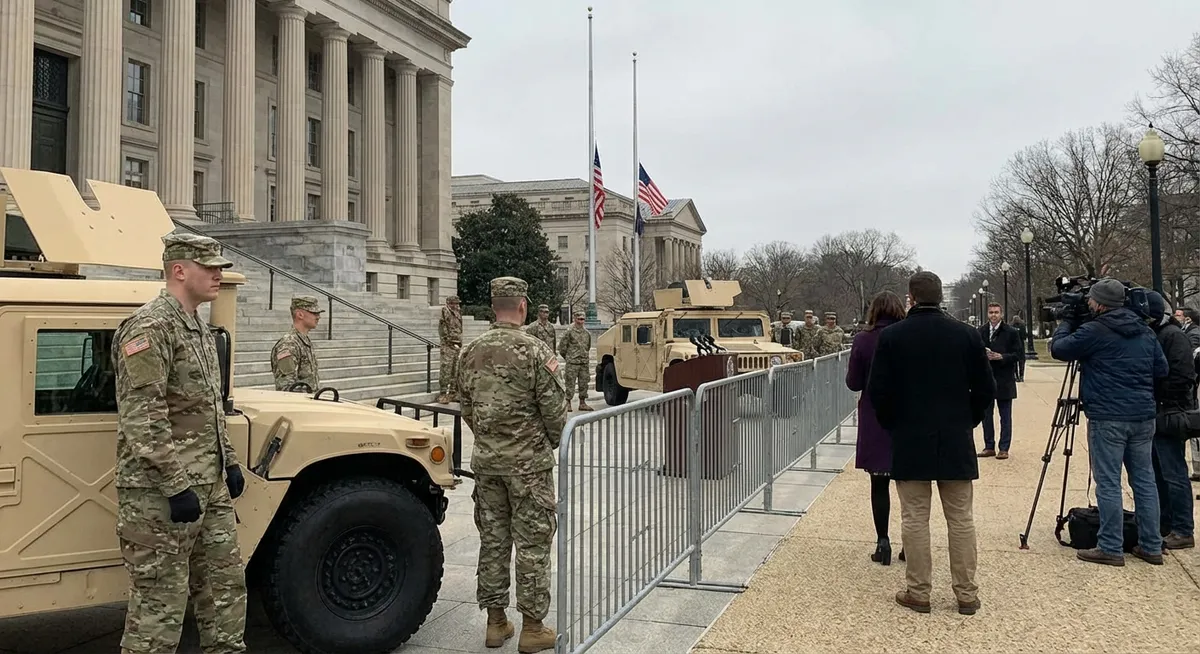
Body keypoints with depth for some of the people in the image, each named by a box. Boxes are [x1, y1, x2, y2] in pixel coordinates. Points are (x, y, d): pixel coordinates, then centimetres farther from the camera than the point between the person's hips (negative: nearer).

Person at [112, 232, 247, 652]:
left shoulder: (199, 328, 14)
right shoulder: (149, 327, -16)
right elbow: (141, 418, -23)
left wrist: (229, 462, 18)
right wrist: (177, 487, -23)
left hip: (210, 489, 9)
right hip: (161, 494, -9)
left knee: (226, 586, 15)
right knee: (159, 605, 1)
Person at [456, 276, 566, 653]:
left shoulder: (472, 352, 3)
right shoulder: (535, 351, -14)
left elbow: (465, 407, 10)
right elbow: (555, 409, -11)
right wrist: (553, 442, 8)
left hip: (486, 462, 6)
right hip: (528, 463, -5)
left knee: (492, 541, 13)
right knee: (533, 544, 4)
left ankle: (495, 622, 22)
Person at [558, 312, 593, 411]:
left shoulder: (587, 333, 10)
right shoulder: (570, 332, -6)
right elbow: (562, 346, -2)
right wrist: (568, 357, 6)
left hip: (584, 363, 5)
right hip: (572, 363, -5)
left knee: (583, 384, 7)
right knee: (570, 384, -3)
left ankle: (582, 403, 15)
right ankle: (568, 404, 3)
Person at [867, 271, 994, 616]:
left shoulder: (891, 336, -7)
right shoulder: (967, 334, -2)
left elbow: (877, 391, -6)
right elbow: (986, 389, 1)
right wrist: (966, 421, 15)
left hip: (909, 441, -1)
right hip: (957, 442, 2)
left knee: (914, 519, 5)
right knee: (961, 519, 9)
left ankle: (918, 593, 11)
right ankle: (967, 594, 15)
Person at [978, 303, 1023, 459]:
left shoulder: (1011, 333, -2)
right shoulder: (980, 332, 7)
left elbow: (1018, 354, -4)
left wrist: (1001, 357, -18)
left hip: (1004, 381, -3)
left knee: (1005, 417, 3)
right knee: (986, 415, 8)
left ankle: (1004, 449, 8)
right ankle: (989, 447, 17)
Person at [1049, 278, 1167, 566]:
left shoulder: (1093, 331, -10)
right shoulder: (1145, 331, 11)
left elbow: (1058, 349, -1)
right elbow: (1161, 369, 16)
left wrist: (1066, 323, 14)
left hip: (1107, 418, -7)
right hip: (1143, 417, 7)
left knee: (1108, 483, -2)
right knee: (1144, 480, 11)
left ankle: (1111, 548, 1)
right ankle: (1151, 546, 17)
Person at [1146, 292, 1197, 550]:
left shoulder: (1173, 336, -13)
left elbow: (1182, 377, -20)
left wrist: (1162, 403, -15)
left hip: (1169, 417, -9)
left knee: (1174, 475, -4)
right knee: (1157, 474, 14)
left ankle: (1183, 532, 2)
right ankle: (1163, 526, 23)